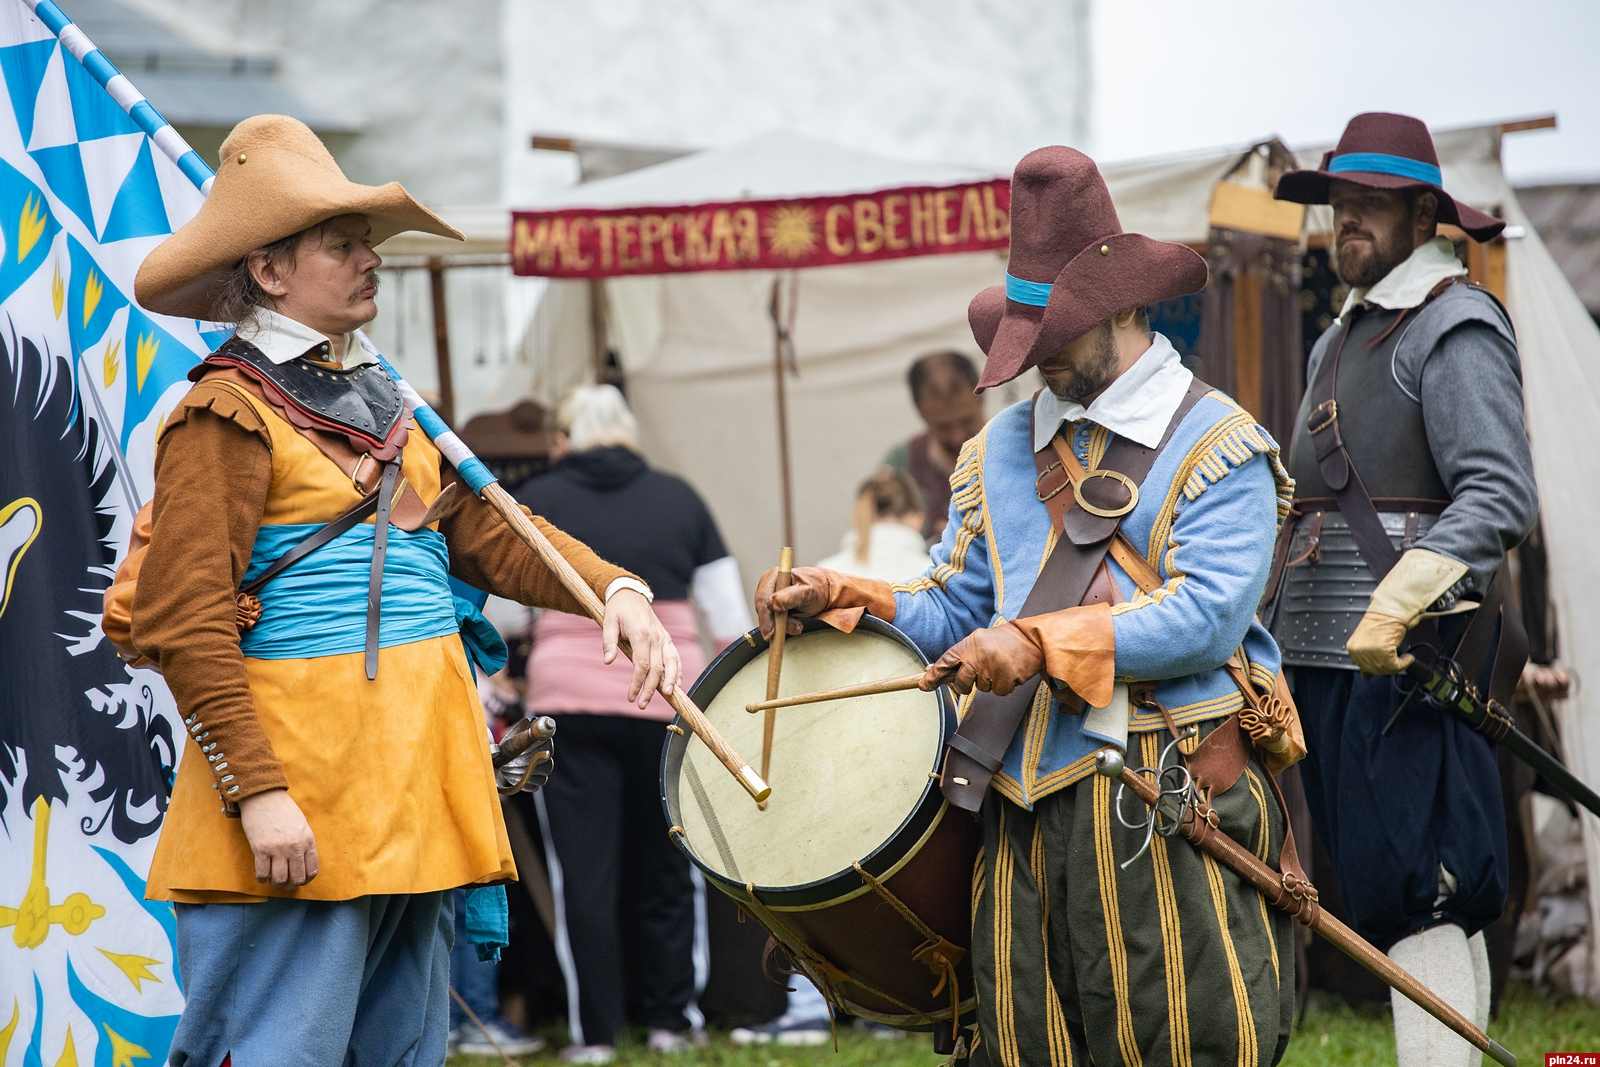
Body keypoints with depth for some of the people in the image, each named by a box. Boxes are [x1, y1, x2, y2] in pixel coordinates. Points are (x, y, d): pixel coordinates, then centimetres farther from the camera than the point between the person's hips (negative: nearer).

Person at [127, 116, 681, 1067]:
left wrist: (613, 588, -2)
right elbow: (184, 624, -15)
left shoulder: (385, 407, 18)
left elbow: (489, 534, 17)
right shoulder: (228, 416, -9)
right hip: (302, 811, -9)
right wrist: (258, 792, -21)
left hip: (416, 792, 9)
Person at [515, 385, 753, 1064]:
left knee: (583, 871, 2)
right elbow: (730, 620, 10)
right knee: (663, 863, 12)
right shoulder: (679, 499, 11)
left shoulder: (536, 502, 6)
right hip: (667, 696, 2)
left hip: (568, 696, -2)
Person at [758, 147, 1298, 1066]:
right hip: (1029, 796, 5)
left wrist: (1043, 644, -18)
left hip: (1171, 808, -5)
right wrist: (843, 599, 0)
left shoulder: (1218, 446, -1)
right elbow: (955, 614, 18)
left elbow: (1206, 615, -14)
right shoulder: (1000, 452, 18)